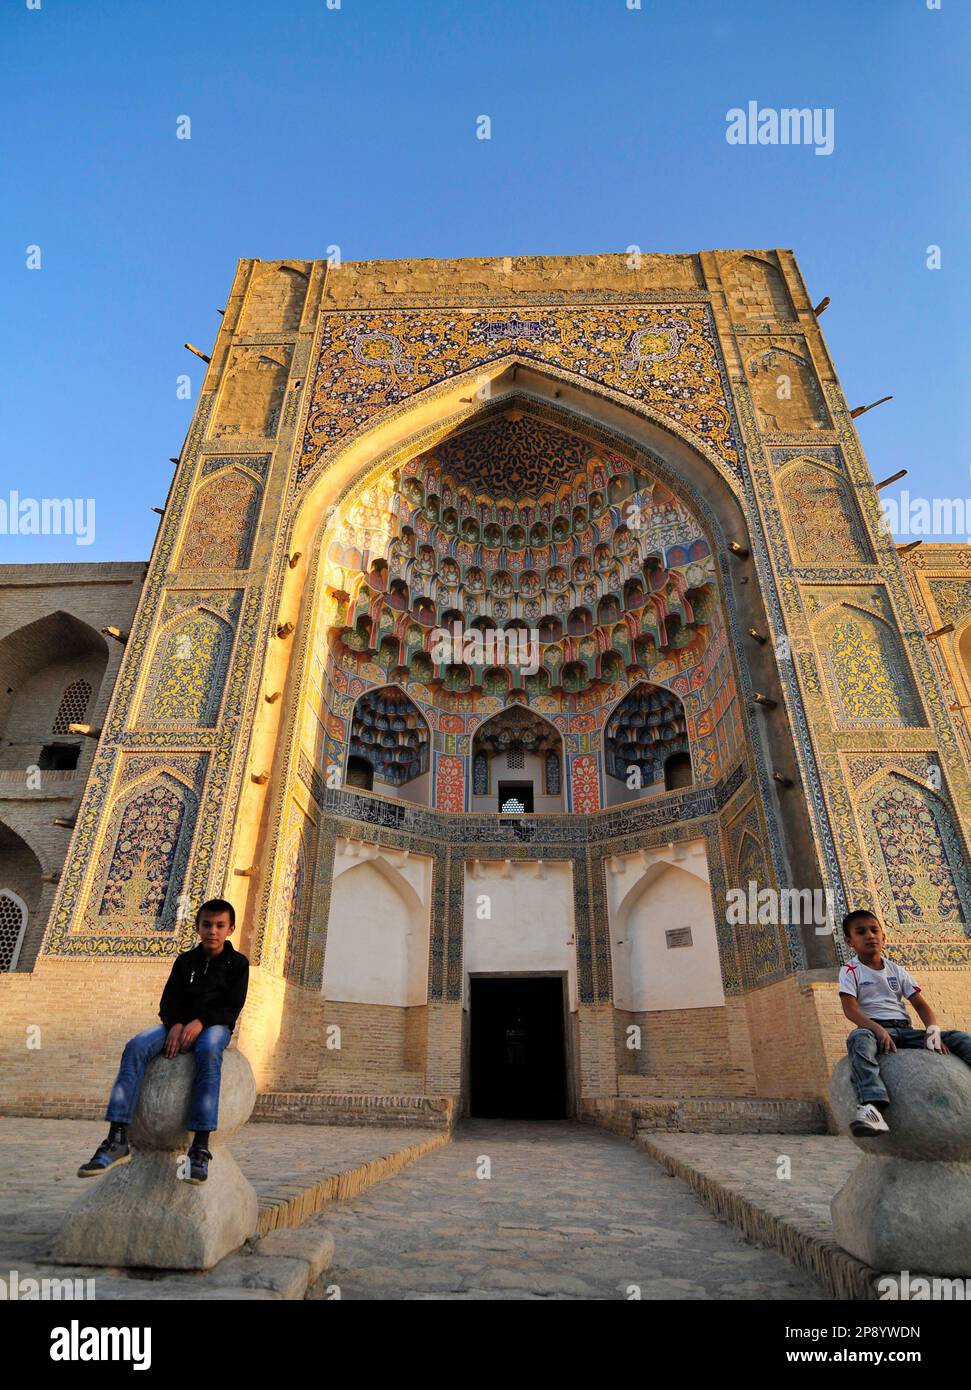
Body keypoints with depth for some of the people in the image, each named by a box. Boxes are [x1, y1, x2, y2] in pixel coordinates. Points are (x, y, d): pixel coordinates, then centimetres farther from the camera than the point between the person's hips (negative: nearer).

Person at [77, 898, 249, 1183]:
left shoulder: (237, 963, 3)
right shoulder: (184, 961, 13)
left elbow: (232, 1008, -6)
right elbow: (169, 1000, 7)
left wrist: (200, 1022, -23)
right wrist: (175, 1025, -16)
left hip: (214, 1025, -4)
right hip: (179, 1024, 4)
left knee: (208, 1051, -39)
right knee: (136, 1045, -26)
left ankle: (200, 1146, -42)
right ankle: (117, 1141, -29)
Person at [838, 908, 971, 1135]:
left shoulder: (896, 970, 17)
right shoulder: (851, 971, 2)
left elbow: (920, 1004, 10)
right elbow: (850, 1009, -10)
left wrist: (933, 1029, -11)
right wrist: (878, 1029, -27)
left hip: (905, 1030, 5)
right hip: (873, 1029, -5)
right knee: (859, 1038, -40)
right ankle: (872, 1106, -58)